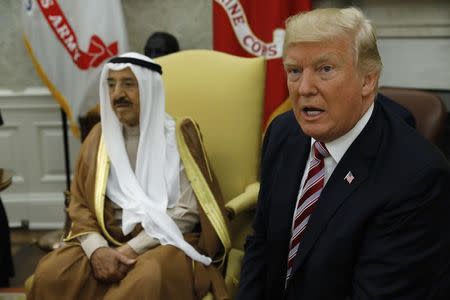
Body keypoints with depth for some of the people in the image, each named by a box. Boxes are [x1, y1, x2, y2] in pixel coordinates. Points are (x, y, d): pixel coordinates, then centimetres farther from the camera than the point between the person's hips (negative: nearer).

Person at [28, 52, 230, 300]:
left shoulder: (177, 136, -4)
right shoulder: (100, 137, 7)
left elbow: (187, 211, -9)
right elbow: (81, 205, 5)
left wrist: (132, 250, -16)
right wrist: (97, 250, -14)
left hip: (166, 241, -3)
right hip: (109, 239, 3)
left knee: (147, 279, -35)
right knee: (50, 274, -21)